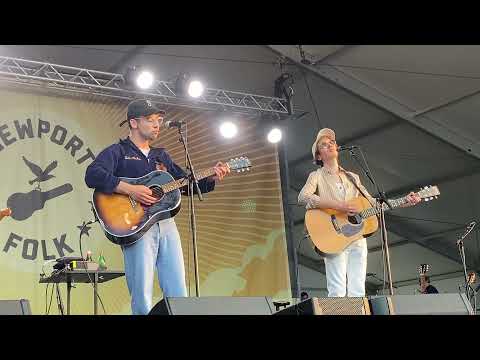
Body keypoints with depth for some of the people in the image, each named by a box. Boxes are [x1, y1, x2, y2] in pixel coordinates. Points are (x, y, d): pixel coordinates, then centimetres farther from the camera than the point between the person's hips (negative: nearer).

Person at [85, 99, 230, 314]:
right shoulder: (117, 151, 5)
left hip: (166, 224, 6)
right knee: (142, 301, -8)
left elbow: (187, 185, 25)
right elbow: (92, 175, -12)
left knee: (179, 297, 1)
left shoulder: (162, 156, 25)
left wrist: (211, 177, 7)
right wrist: (130, 189, -20)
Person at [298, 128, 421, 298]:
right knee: (338, 292, -15)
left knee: (358, 293, -3)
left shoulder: (353, 178, 23)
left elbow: (372, 202, 20)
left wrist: (405, 202, 11)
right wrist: (336, 205, -20)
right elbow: (303, 197, -12)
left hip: (358, 238, 5)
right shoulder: (317, 176, 8)